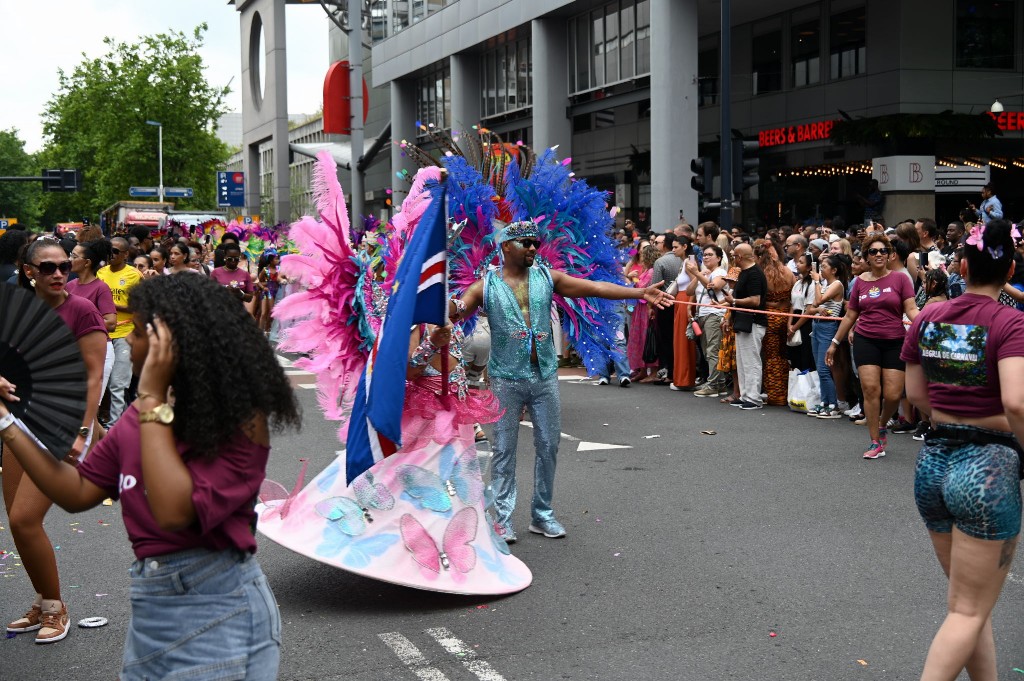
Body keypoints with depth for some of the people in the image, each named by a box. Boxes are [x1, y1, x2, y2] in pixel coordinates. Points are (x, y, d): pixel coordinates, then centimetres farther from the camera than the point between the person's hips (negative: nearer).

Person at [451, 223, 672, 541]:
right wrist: (450, 306, -37)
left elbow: (593, 287, -2)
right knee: (505, 450, 3)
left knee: (548, 447, 8)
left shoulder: (547, 277, 4)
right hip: (506, 378, -3)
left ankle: (542, 514, 21)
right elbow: (455, 310, -10)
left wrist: (640, 293, -11)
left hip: (545, 375, 3)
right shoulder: (486, 285, -2)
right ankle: (503, 518, 11)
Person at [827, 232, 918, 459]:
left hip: (894, 342, -1)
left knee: (892, 394, -4)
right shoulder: (860, 281, 7)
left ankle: (882, 426, 29)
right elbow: (850, 315, 15)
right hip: (866, 340, 1)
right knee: (870, 388, -9)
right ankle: (876, 443, 0)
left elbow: (911, 309, -6)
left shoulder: (899, 278, 0)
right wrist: (834, 342, 16)